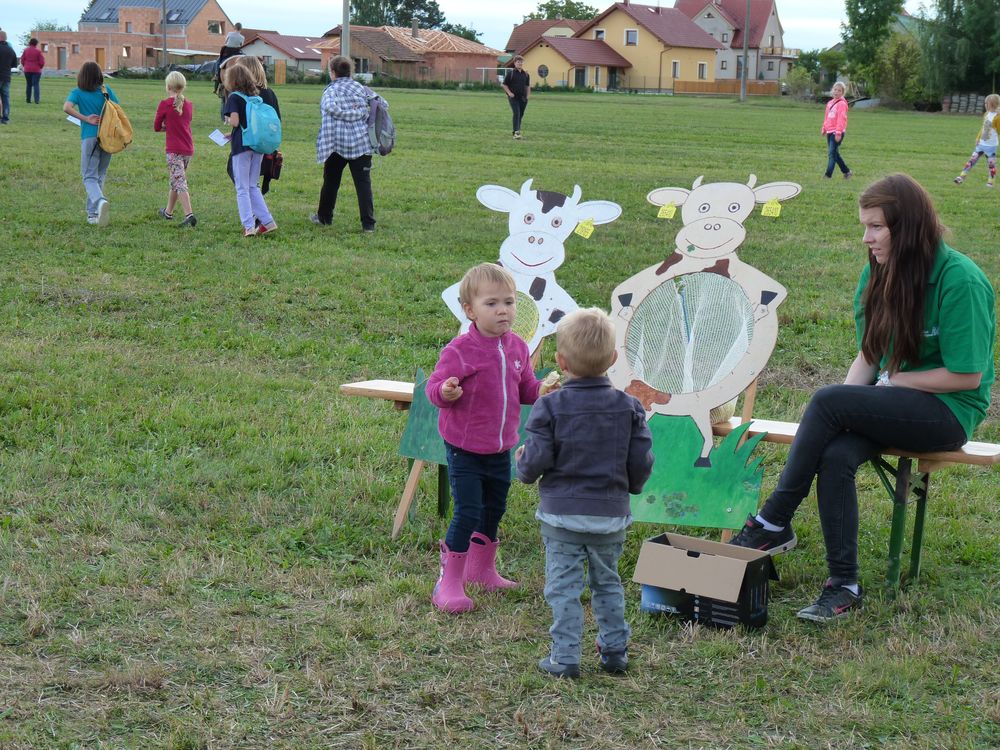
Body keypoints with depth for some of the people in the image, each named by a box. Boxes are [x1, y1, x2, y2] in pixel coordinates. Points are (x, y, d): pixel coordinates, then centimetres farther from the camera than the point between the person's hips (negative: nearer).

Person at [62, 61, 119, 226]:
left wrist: (86, 119, -8)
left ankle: (100, 201, -30)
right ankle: (93, 214, 15)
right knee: (99, 175, 14)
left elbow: (67, 108, -16)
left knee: (90, 177, -1)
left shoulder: (78, 92, 1)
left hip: (89, 137, -3)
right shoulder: (106, 90, 6)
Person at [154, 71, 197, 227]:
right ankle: (168, 212, 32)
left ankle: (189, 215, -24)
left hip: (174, 150, -6)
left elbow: (157, 127, -1)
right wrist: (171, 126, 11)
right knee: (175, 180, 20)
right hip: (188, 149, 6)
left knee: (179, 182, -10)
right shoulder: (189, 104, 8)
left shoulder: (165, 104, -9)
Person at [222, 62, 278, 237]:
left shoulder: (235, 97, -7)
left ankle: (249, 226, -4)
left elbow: (235, 121, -19)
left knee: (242, 188, 1)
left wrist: (228, 119, 6)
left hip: (242, 145, -6)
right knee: (253, 186, 15)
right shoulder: (256, 97, 11)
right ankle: (267, 221, 8)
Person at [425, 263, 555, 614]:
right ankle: (449, 582, 4)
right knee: (468, 513, -8)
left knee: (494, 509, 20)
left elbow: (525, 389, 14)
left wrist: (544, 390, -6)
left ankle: (482, 569, 40)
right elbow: (434, 387, -16)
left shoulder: (517, 347, 2)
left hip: (500, 449, 7)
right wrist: (445, 391, -39)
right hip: (464, 450, -7)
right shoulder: (459, 351, -18)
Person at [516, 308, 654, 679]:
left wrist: (522, 464, 10)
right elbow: (641, 461, -1)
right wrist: (630, 486, 21)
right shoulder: (628, 407, -2)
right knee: (607, 582, 20)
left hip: (562, 512, -3)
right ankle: (615, 651, 25)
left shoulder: (549, 407, -12)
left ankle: (565, 658, 4)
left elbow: (536, 461, -14)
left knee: (563, 587, 4)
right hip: (612, 513, 4)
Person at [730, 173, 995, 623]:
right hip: (892, 402, 6)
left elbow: (966, 376, -15)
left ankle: (773, 523, -16)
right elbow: (868, 355, 10)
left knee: (827, 401, -26)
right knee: (836, 454, -26)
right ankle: (844, 584, -19)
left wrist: (893, 380, -10)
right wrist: (849, 395, -9)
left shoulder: (961, 280, -16)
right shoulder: (878, 274, 5)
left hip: (949, 411, -6)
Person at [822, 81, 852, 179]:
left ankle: (828, 175, -9)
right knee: (835, 153, 12)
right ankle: (847, 172, 23)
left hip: (837, 132, -8)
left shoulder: (842, 104, -9)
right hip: (829, 132, 8)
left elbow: (841, 119, -15)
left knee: (832, 153, -10)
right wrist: (824, 128, 19)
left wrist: (838, 133, -20)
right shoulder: (830, 103, 15)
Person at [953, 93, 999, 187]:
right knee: (971, 160, 4)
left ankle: (991, 182, 13)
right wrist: (978, 137, 10)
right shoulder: (986, 114, 7)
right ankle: (962, 177, 4)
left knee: (991, 164, 3)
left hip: (991, 146, -7)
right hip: (981, 144, 7)